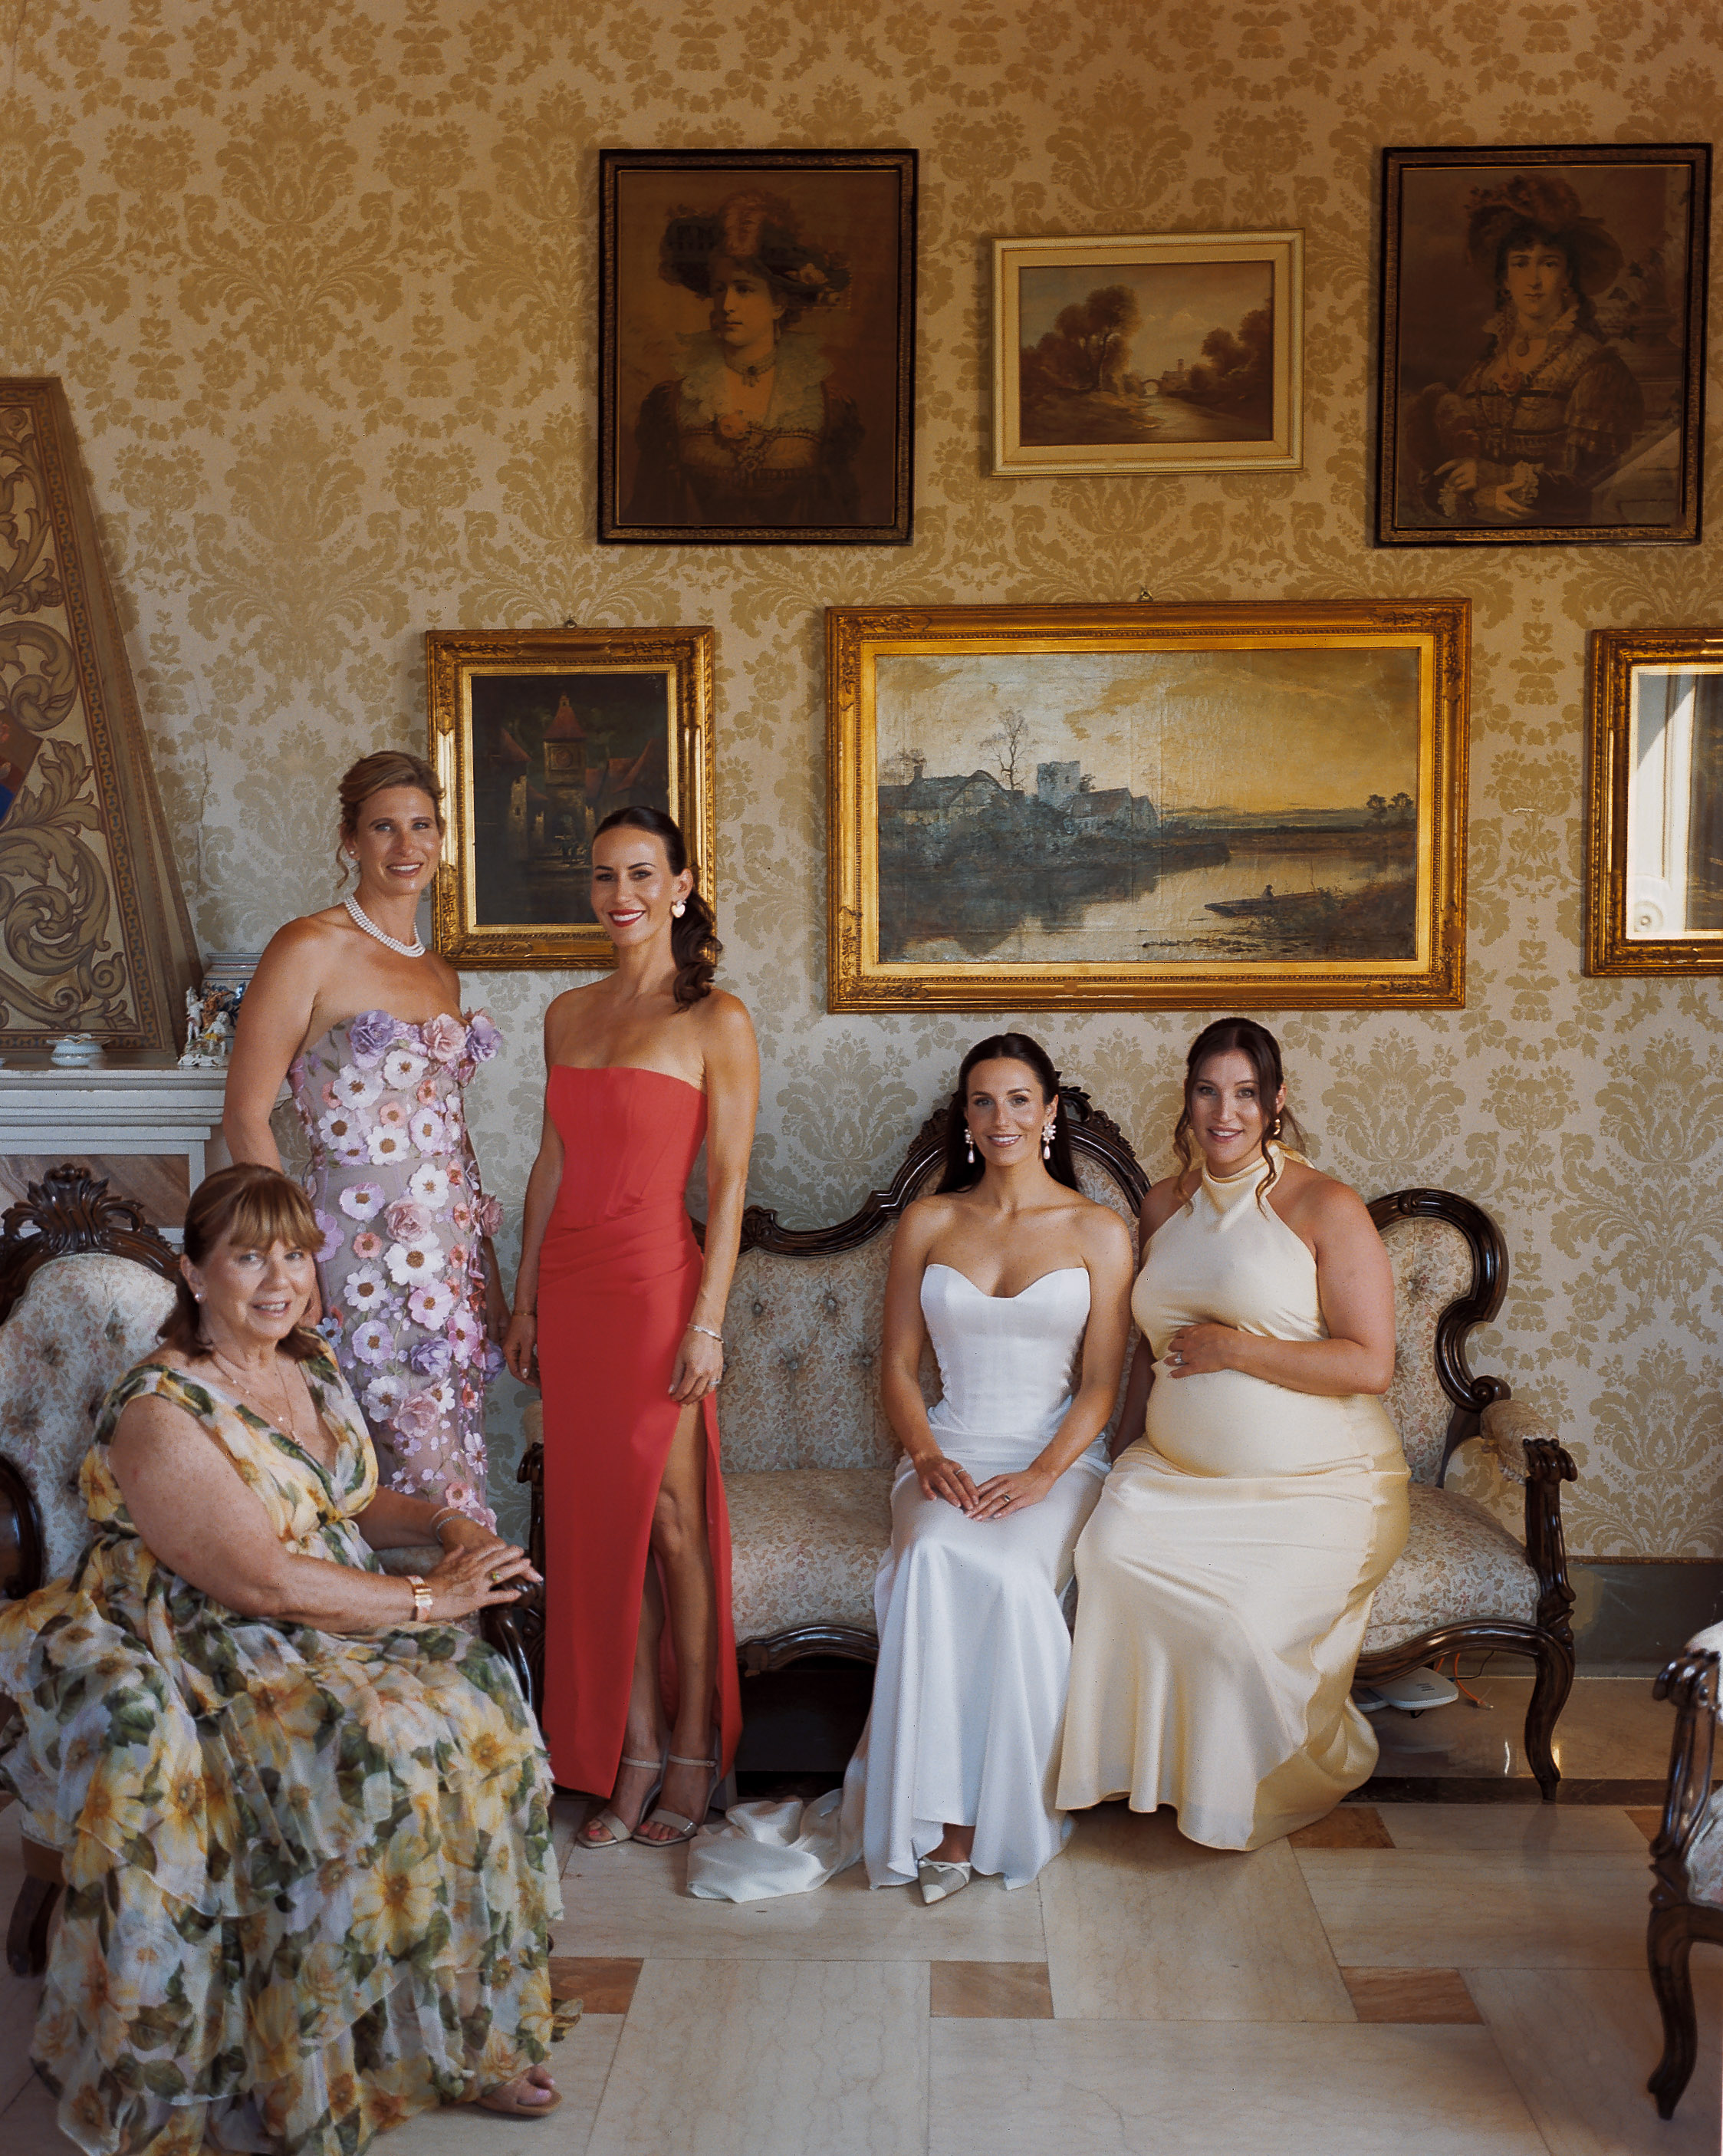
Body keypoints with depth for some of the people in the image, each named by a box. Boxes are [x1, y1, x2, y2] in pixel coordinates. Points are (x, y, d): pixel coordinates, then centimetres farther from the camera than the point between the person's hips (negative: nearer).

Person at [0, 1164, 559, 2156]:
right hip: (217, 1668, -7)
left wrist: (446, 1523, 0)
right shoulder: (162, 1415, -17)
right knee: (378, 1755, -28)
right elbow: (262, 1582, -22)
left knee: (481, 1710, -16)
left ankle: (469, 2031, -2)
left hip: (338, 1629, 7)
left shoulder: (312, 1366, 9)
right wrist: (426, 1601, -18)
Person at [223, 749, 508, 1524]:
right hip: (363, 1251, -6)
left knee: (460, 1469, 9)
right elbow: (245, 1117, -8)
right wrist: (296, 1254, -13)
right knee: (433, 1494, -6)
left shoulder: (440, 972, 14)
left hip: (453, 1252, 7)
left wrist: (486, 1266, 16)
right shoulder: (311, 949, -7)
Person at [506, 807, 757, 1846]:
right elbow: (552, 1164, 15)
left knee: (673, 1521, 1)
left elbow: (729, 1182, -8)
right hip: (572, 1284, 6)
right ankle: (635, 1748, 20)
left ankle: (694, 1751, 16)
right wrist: (526, 1298, 13)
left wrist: (708, 1321, -13)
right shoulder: (569, 1015, 12)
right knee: (601, 1521, 9)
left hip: (658, 1282, -6)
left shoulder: (716, 1019, -5)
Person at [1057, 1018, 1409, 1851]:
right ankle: (1165, 1761, -5)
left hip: (1317, 1484, -4)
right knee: (1112, 1545, -26)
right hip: (1177, 1471, 5)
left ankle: (1274, 1783, 7)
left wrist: (1235, 1349, -14)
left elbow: (1370, 1366, -13)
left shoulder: (1325, 1207, -7)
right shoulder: (1165, 1204, 12)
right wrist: (1123, 1450, 11)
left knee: (1248, 1618, -27)